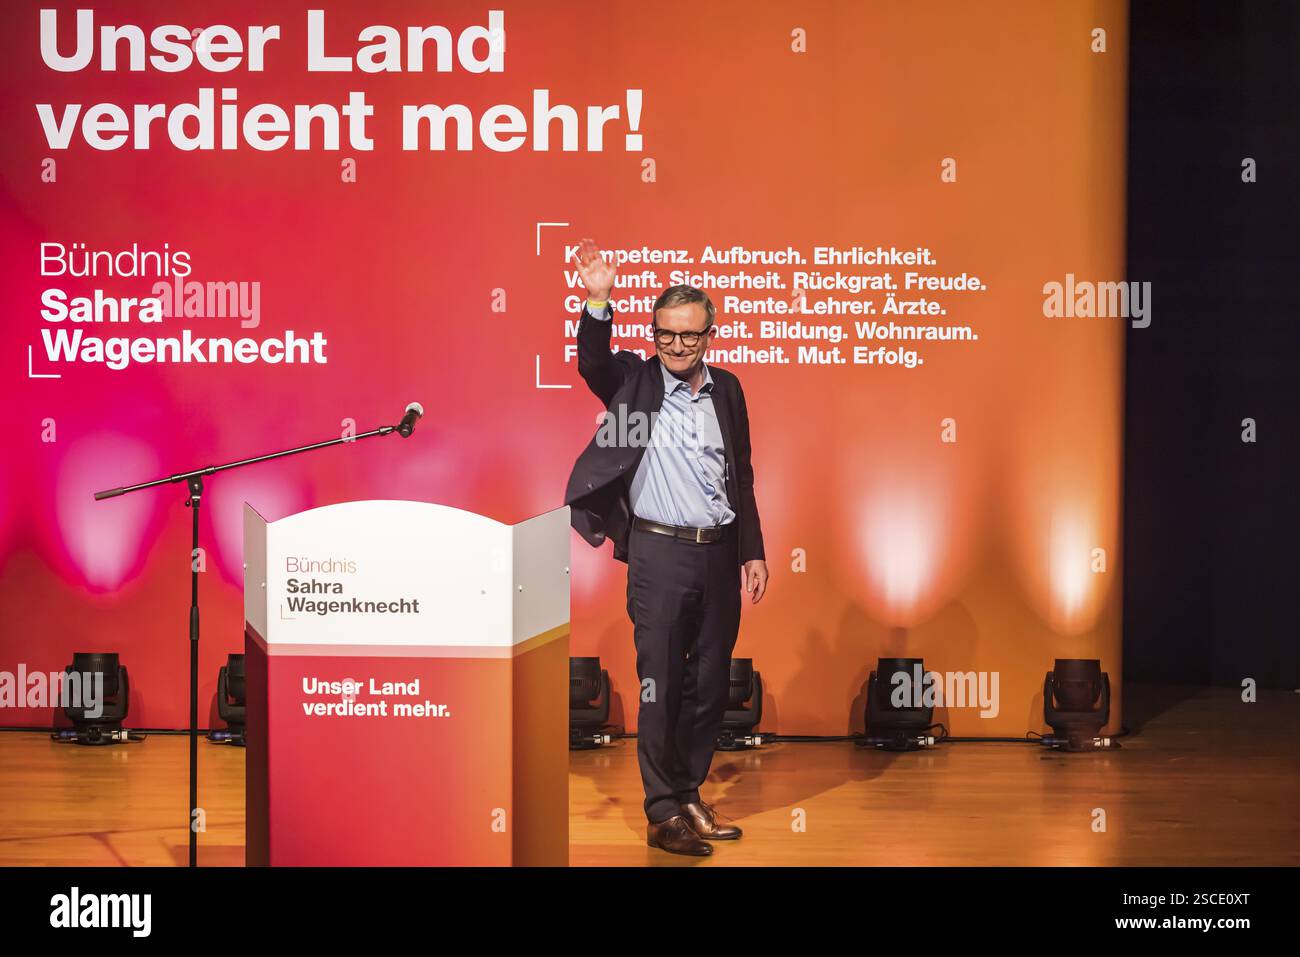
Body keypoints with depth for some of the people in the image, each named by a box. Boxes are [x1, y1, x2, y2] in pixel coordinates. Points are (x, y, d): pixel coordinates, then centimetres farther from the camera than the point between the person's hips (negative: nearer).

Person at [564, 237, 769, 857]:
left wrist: (753, 552, 12)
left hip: (720, 552, 4)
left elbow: (741, 477, 14)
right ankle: (663, 814, 5)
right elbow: (592, 363, -23)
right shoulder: (634, 380, -1)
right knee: (660, 684, -1)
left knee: (710, 684, 10)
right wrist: (598, 302, -38)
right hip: (658, 553, -4)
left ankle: (689, 795, 23)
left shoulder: (726, 389, 9)